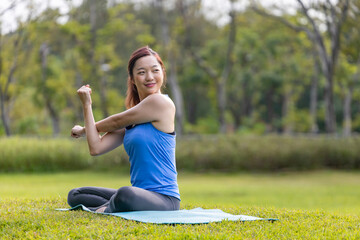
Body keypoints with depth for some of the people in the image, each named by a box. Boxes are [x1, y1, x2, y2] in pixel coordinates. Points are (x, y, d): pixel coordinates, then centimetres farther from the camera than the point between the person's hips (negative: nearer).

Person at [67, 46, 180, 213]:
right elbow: (96, 148, 4)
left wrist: (84, 130, 18)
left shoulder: (162, 103, -9)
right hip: (141, 194, 9)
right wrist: (86, 105, 8)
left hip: (164, 199, -9)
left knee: (126, 194, -40)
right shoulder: (132, 117, 14)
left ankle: (106, 209, -10)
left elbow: (116, 122, -1)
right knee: (75, 195, 14)